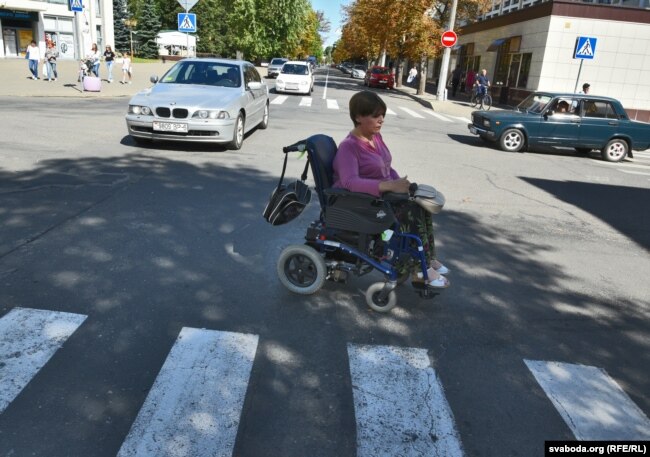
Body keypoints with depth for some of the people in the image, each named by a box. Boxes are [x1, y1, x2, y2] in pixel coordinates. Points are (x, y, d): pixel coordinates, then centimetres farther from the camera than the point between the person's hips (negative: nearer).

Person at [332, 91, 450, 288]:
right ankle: (419, 269, -15)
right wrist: (390, 186, -40)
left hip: (382, 195, 9)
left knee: (420, 204, -10)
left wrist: (401, 184, -2)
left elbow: (386, 168, 19)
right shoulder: (348, 147, -19)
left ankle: (427, 260, -2)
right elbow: (350, 182, -34)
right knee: (410, 211, -24)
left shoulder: (376, 137, 8)